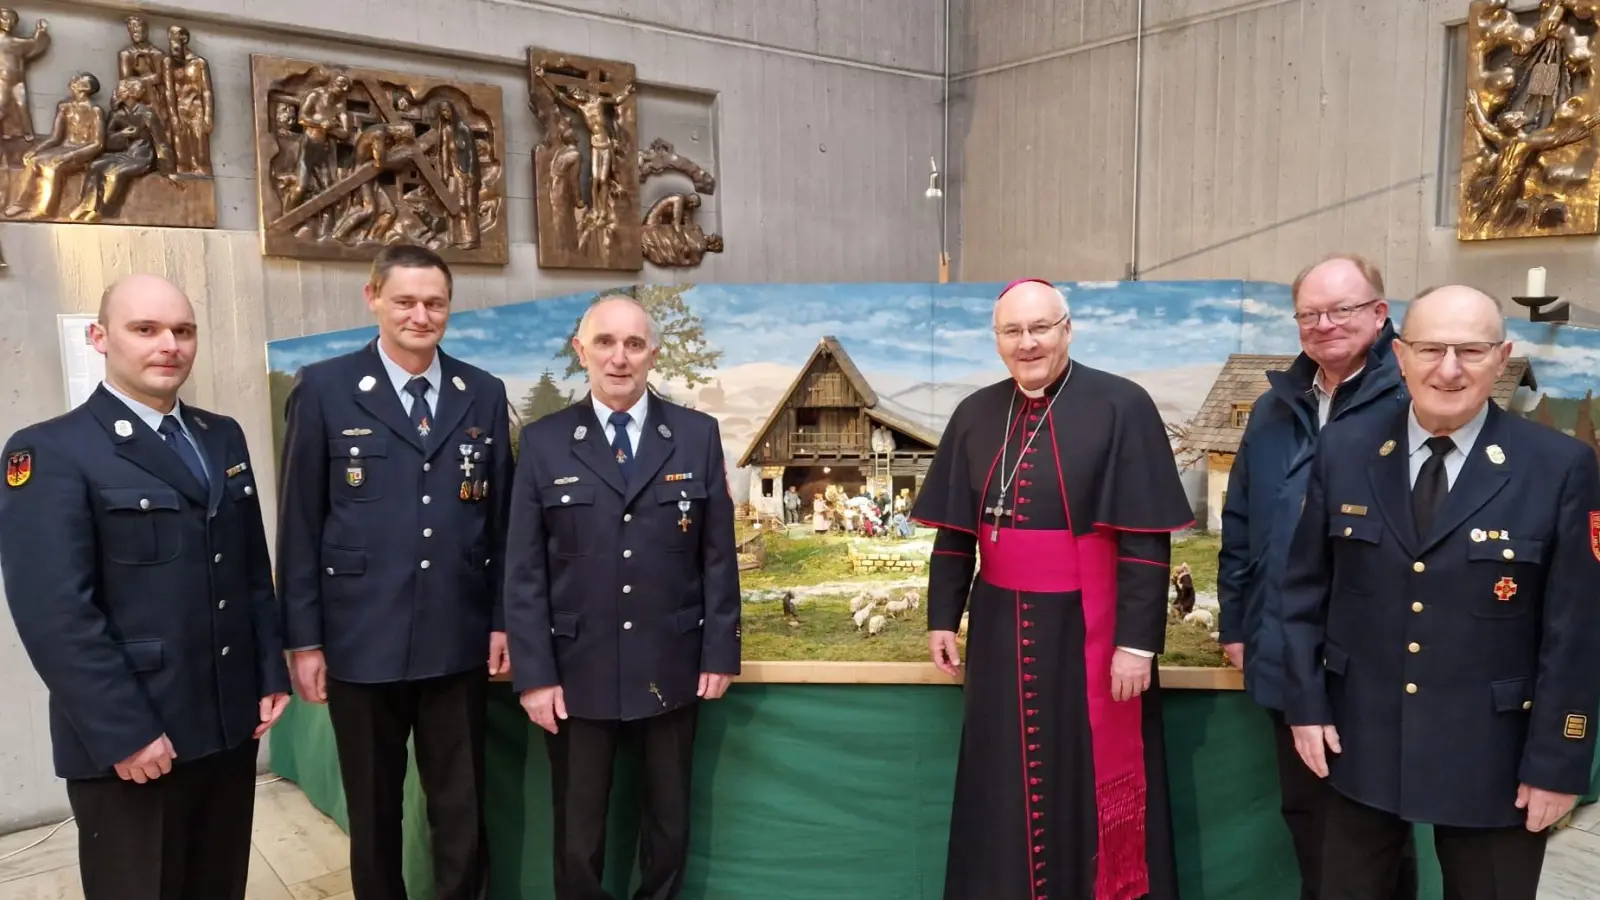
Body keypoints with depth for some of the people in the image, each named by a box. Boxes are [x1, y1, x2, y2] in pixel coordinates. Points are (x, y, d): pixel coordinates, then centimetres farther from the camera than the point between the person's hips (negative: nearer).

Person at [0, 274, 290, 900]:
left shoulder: (223, 437, 10)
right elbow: (56, 614, -16)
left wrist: (270, 675, 8)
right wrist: (124, 733, -18)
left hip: (231, 725, 6)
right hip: (129, 745, -5)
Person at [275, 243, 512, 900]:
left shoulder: (484, 394, 5)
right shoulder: (324, 389, -2)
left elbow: (501, 517, 7)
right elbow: (299, 524, -2)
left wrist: (503, 620, 4)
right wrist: (303, 639, -4)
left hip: (459, 642, 2)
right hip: (362, 641, -2)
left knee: (463, 813, 12)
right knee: (373, 814, 15)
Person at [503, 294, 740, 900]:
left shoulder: (698, 435, 1)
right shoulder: (543, 442, -1)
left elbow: (718, 554, 2)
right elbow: (524, 571, -3)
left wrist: (720, 652, -2)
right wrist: (534, 673, -7)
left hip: (671, 671, 1)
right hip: (576, 673, -1)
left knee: (669, 826, 18)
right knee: (577, 838, 13)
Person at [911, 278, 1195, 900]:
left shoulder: (1121, 407, -9)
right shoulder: (975, 415, 5)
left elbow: (1145, 537, -11)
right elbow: (953, 531, 9)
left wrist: (1137, 640, -14)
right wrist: (942, 618, 7)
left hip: (1088, 630, -4)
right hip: (1000, 628, 4)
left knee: (1092, 783, 9)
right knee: (1004, 786, 15)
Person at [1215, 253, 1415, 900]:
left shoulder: (1411, 404, -11)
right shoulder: (1274, 410, 8)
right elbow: (1239, 525, 12)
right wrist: (1235, 624, 11)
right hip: (1289, 661, 5)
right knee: (1306, 815, 18)